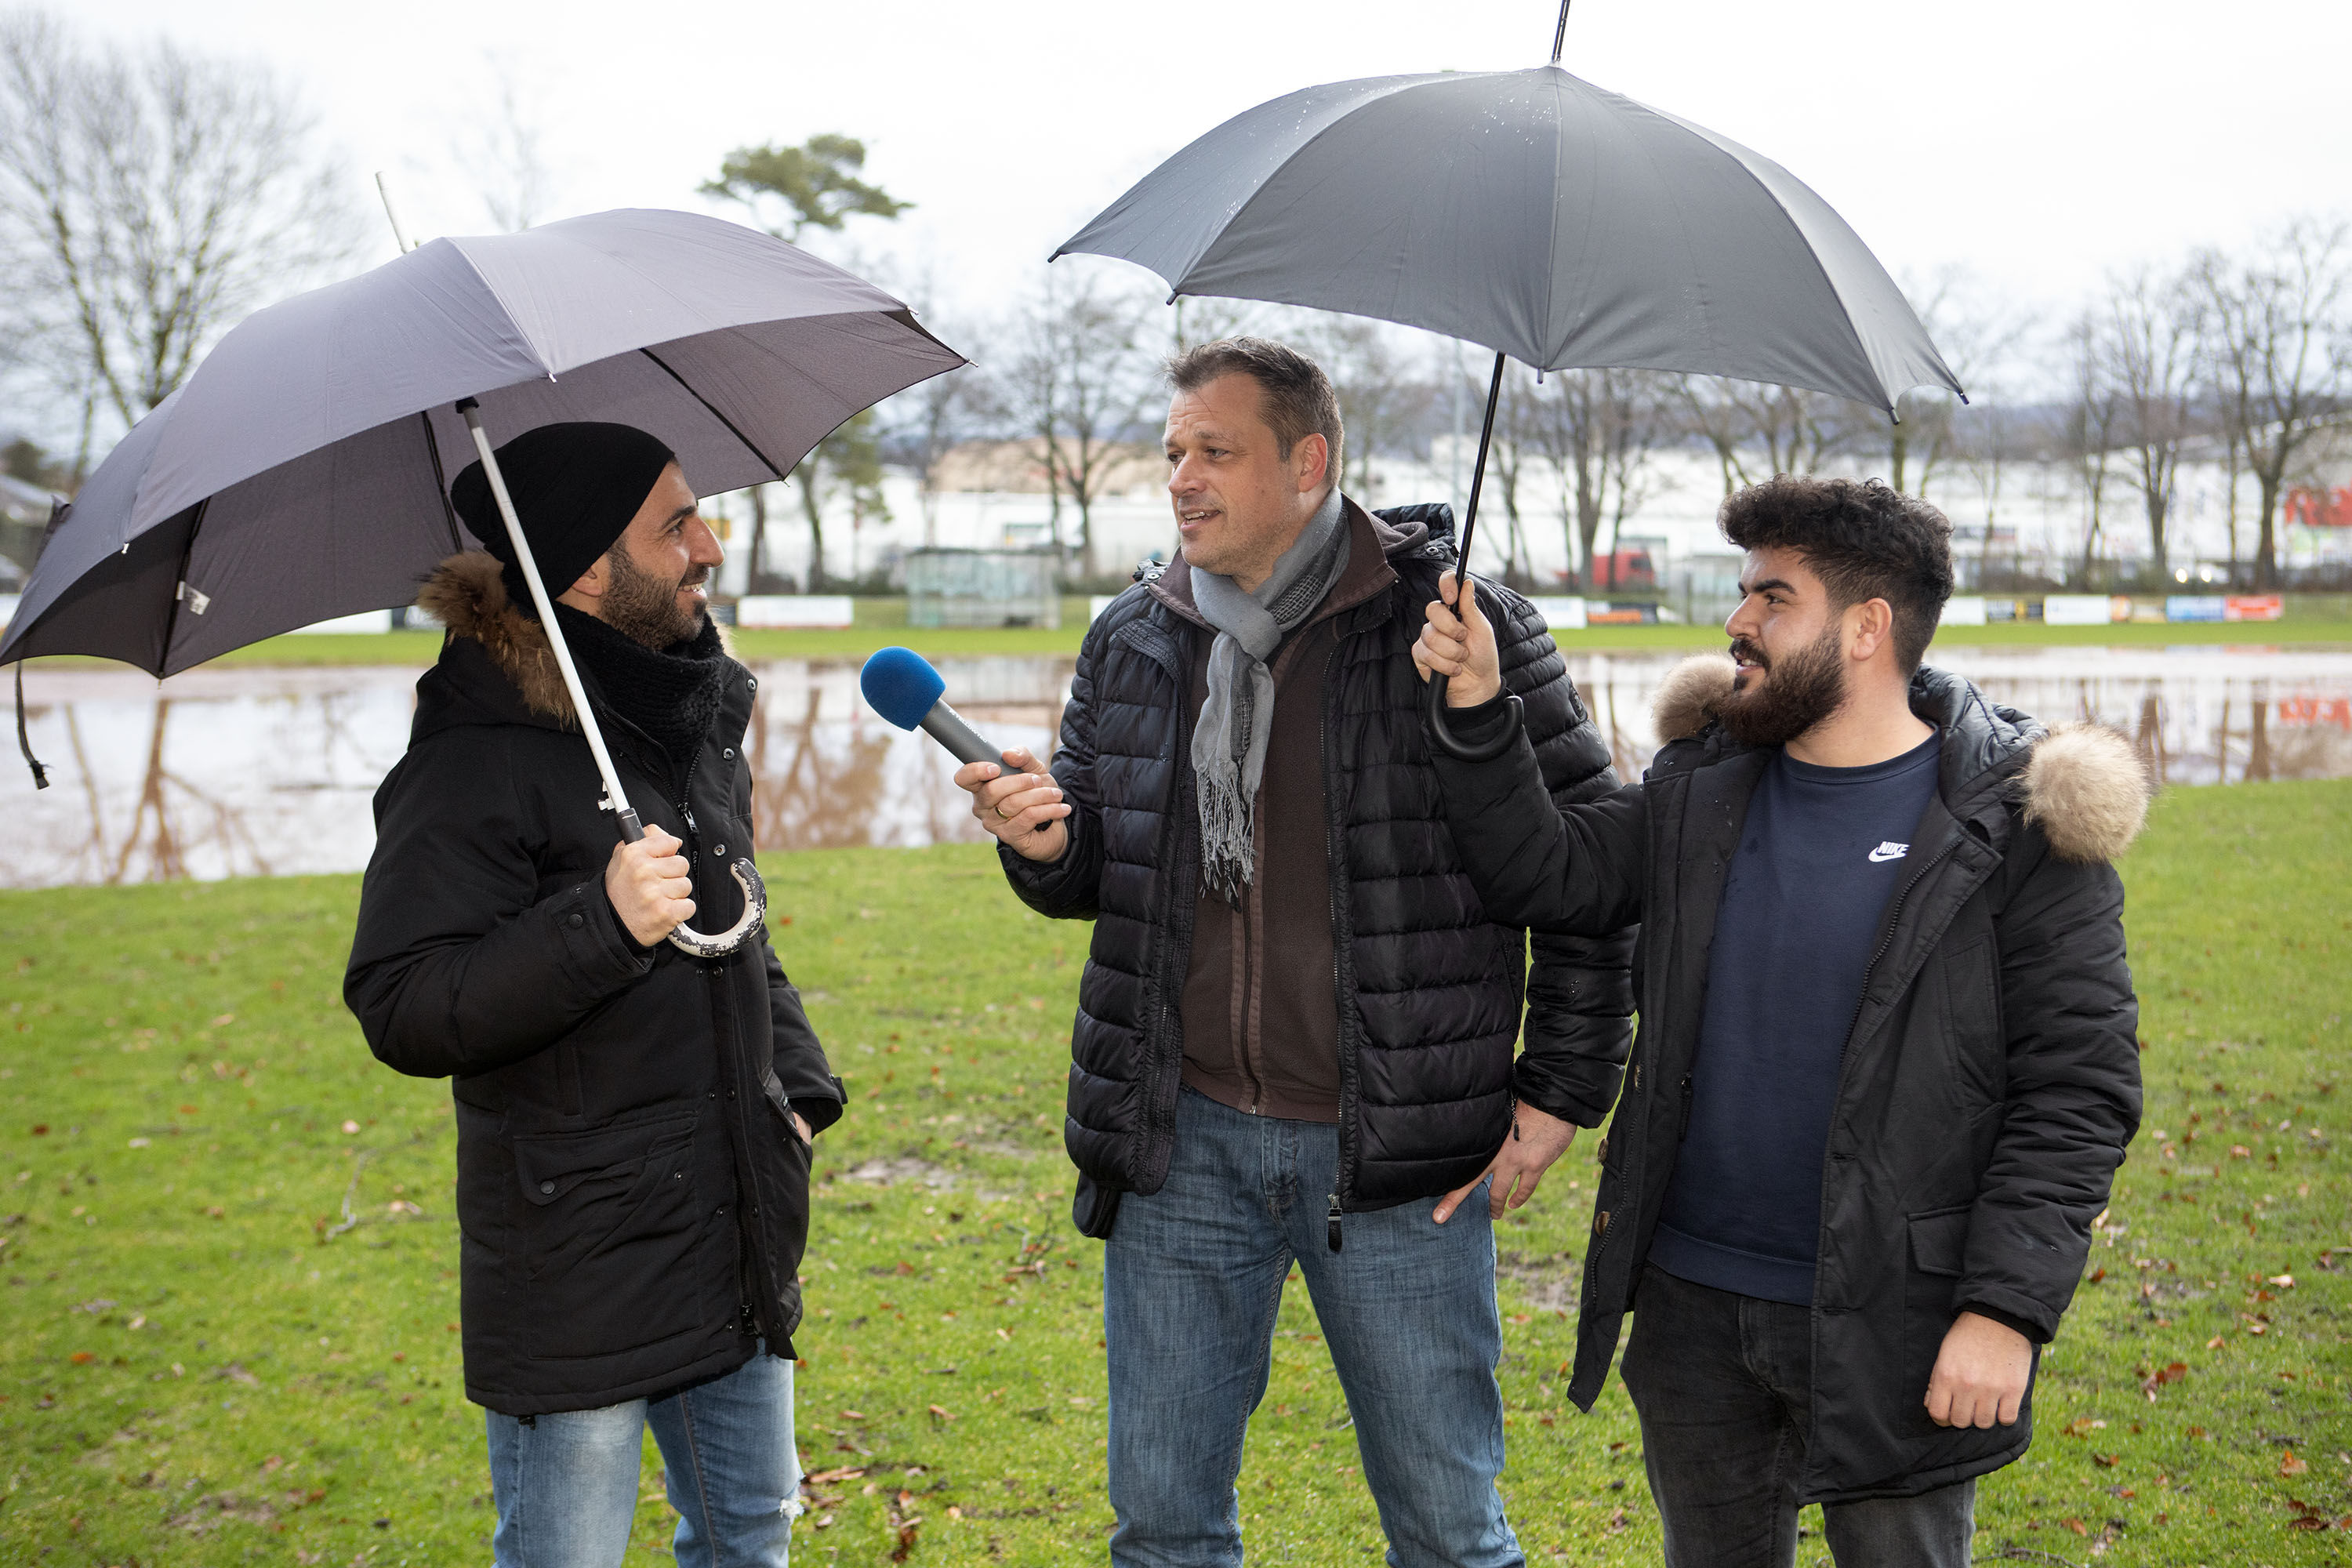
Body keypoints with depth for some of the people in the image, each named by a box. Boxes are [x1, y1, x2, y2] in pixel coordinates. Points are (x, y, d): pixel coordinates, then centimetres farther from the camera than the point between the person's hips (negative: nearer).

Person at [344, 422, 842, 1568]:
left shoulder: (699, 719, 9)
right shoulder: (480, 758, -16)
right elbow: (402, 1013, -20)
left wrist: (799, 1085, 8)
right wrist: (600, 924, -32)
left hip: (736, 1253, 8)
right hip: (576, 1279, -7)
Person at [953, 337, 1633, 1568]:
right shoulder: (1131, 641, 5)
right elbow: (1096, 871, 15)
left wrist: (1561, 1095, -5)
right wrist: (1045, 843, -8)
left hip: (1400, 1161, -3)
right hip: (1185, 1143, 4)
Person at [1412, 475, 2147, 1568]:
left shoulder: (2015, 831, -11)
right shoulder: (1703, 789, 5)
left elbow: (2076, 1089, -12)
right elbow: (1544, 876, 3)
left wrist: (2007, 1309, -17)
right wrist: (1476, 710, -8)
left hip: (1891, 1322, -5)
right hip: (1692, 1308, 5)